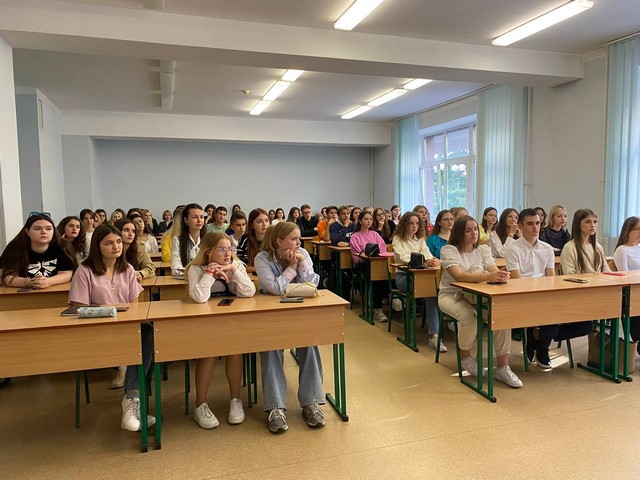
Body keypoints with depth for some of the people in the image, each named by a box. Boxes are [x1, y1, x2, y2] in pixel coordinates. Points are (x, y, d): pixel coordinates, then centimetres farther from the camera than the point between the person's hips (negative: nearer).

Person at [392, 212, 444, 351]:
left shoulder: (420, 239, 16)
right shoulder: (397, 239, 0)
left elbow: (428, 254, 0)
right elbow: (404, 258, -17)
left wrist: (433, 261, -26)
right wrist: (423, 261, -33)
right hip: (403, 276, -4)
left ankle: (433, 335, -33)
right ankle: (433, 334, -23)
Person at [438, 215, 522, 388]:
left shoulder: (483, 250, 5)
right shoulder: (449, 250, -11)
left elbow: (495, 272, -8)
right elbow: (459, 276, -28)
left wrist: (502, 276, -34)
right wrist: (487, 277, -42)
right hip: (452, 295, -4)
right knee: (470, 318, -34)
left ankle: (503, 367, -13)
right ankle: (465, 357, -1)